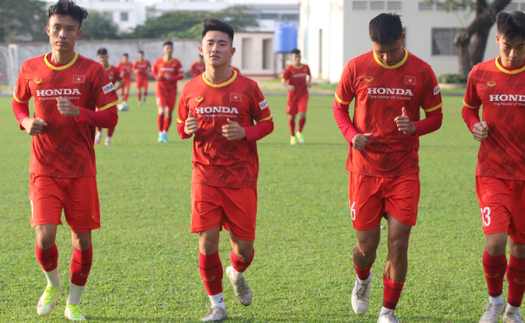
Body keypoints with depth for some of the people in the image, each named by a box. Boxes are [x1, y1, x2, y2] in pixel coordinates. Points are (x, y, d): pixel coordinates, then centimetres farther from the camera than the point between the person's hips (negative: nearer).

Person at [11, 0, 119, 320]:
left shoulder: (93, 71, -5)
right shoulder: (30, 69, 1)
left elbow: (111, 116, -5)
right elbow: (19, 102, 19)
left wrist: (78, 113, -22)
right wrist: (27, 121, -3)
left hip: (81, 170, 0)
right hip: (44, 170, 0)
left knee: (82, 238, 5)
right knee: (45, 238, -12)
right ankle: (53, 284, 21)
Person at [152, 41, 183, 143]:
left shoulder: (176, 63, -2)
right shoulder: (158, 61, 0)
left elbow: (181, 76, -3)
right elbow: (153, 70, 17)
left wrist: (172, 78, -21)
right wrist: (157, 76, -4)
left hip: (172, 91, 1)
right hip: (161, 89, -1)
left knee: (169, 113, 6)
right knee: (161, 112, -15)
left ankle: (165, 133, 23)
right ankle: (160, 134, -3)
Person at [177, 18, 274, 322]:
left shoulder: (247, 87, -5)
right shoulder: (191, 90, 1)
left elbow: (267, 123, 4)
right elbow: (182, 125, 15)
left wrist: (245, 133, -16)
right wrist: (187, 129, -9)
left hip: (241, 178, -1)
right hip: (205, 177, 1)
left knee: (244, 246, 2)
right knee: (207, 242, -9)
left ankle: (237, 273, 40)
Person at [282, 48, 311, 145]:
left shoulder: (306, 67, 3)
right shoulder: (289, 69, -7)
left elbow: (309, 75, 23)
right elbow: (283, 81, -7)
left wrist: (308, 82, 2)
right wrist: (288, 86, -28)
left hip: (303, 95, 1)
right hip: (292, 96, -1)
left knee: (302, 114, -15)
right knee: (292, 116, 6)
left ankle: (300, 132, 11)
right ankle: (293, 136, 24)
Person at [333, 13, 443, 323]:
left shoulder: (421, 71, -4)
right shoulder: (356, 68, -4)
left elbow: (436, 116, 5)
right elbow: (339, 106, 9)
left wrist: (414, 127, -18)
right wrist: (352, 135, -10)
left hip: (404, 172, 0)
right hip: (365, 170, 0)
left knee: (399, 241, -6)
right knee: (367, 244, 4)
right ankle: (363, 279, 40)